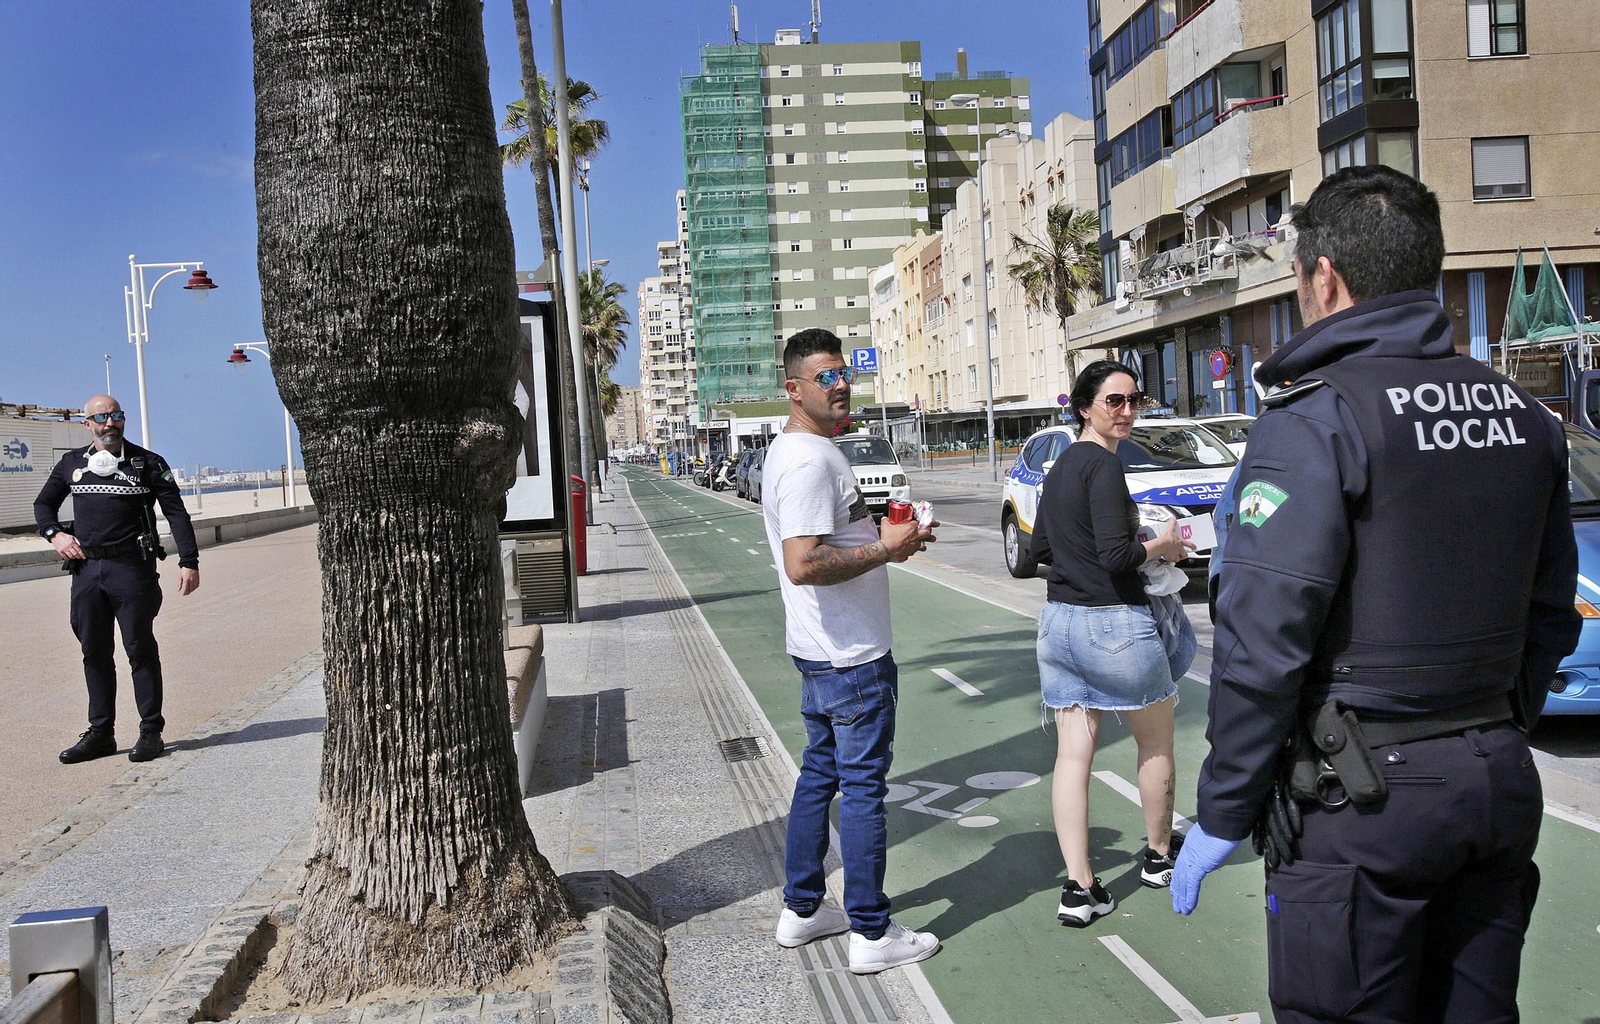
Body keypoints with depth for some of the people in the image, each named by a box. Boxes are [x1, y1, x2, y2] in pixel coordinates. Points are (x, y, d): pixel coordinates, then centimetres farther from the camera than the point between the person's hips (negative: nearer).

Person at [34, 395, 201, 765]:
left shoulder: (147, 463, 0)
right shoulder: (72, 464, 11)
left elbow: (176, 512, -2)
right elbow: (43, 503, 24)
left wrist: (189, 561, -10)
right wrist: (54, 534, 3)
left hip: (132, 568, -4)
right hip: (85, 568, 4)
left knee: (140, 649, -1)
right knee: (94, 652, 9)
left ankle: (151, 732, 6)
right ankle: (100, 733, 17)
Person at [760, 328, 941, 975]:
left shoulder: (796, 450, 14)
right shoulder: (808, 461, -20)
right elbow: (803, 565, -29)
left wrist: (887, 533, 10)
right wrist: (884, 550, -19)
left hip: (820, 652, 11)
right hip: (852, 656, -11)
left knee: (820, 773, 18)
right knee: (863, 787, -1)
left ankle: (801, 908, 29)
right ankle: (872, 934, 10)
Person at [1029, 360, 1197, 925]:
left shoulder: (1060, 465, 11)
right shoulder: (1104, 463, -15)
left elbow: (1040, 548, 18)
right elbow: (1116, 554, -23)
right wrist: (1162, 546, -6)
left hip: (1058, 620, 7)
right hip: (1113, 623, -7)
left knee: (1072, 754, 5)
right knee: (1157, 741, 16)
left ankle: (1078, 888, 6)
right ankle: (1159, 855, 33)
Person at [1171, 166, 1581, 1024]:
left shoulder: (1315, 419, -16)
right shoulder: (1523, 414, 8)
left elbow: (1264, 638, -19)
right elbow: (1549, 615, 14)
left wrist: (1222, 814, -10)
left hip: (1363, 797, -7)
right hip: (1500, 782, 7)